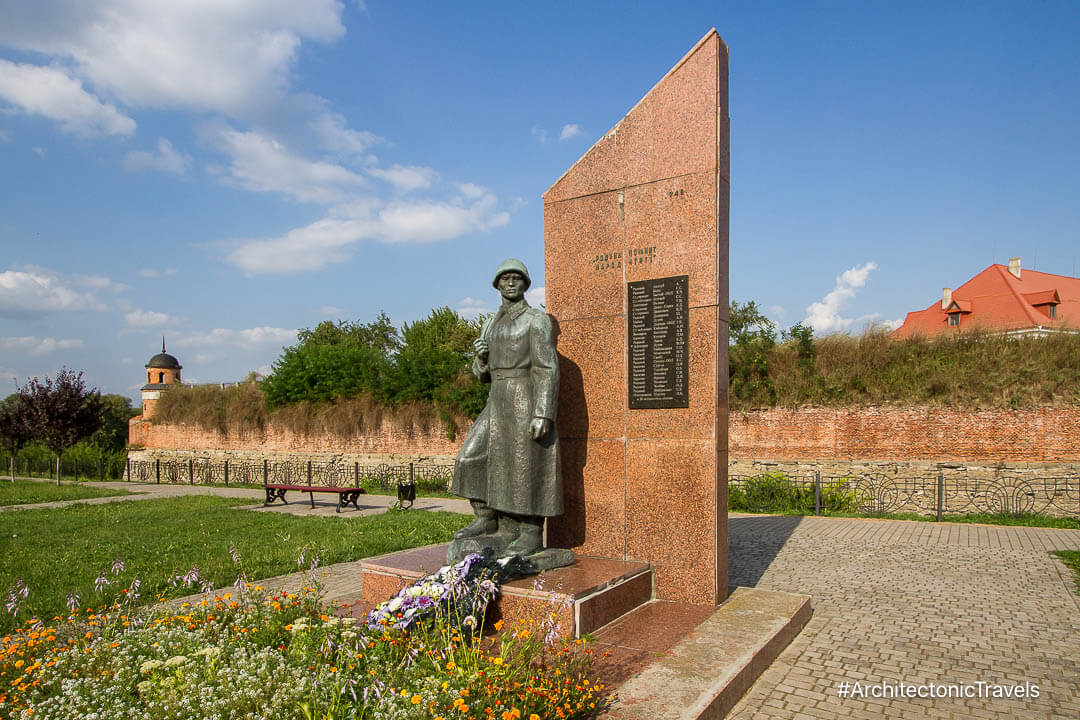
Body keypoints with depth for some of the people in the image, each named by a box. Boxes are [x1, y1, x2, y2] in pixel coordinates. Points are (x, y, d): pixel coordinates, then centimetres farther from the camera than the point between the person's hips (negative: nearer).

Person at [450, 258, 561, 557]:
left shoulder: (537, 319, -6)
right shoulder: (491, 324, 16)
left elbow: (547, 369, -14)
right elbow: (483, 373, 18)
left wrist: (543, 415, -22)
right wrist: (480, 356, -6)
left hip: (526, 401, -7)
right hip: (498, 401, 7)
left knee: (526, 468, -3)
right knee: (472, 458, 5)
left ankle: (532, 534, 8)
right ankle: (487, 519, 19)